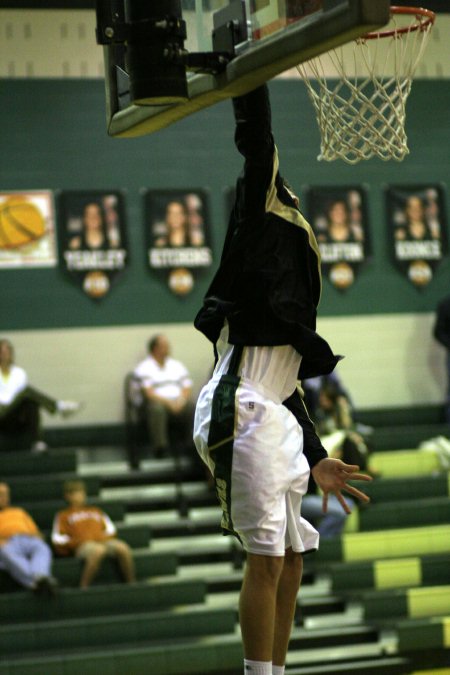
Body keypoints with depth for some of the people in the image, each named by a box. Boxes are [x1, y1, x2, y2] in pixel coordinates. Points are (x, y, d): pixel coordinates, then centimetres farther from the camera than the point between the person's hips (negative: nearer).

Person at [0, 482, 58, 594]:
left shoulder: (19, 511, 40)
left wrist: (37, 538, 4)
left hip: (28, 539, 3)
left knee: (42, 549, -37)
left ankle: (40, 577, -69)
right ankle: (34, 581, -69)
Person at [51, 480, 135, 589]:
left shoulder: (96, 511, 35)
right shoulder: (63, 515, 24)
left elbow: (110, 528, 27)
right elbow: (57, 539, 11)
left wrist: (107, 535, 6)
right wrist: (73, 541, -4)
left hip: (104, 541, 4)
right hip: (83, 546, -4)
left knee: (123, 547, -33)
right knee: (97, 550, -43)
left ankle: (131, 582, -28)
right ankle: (83, 587, -38)